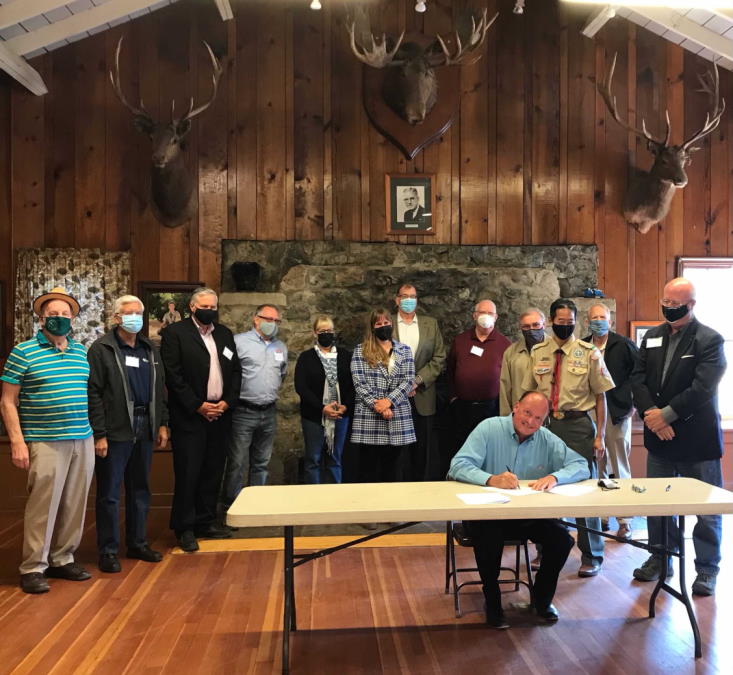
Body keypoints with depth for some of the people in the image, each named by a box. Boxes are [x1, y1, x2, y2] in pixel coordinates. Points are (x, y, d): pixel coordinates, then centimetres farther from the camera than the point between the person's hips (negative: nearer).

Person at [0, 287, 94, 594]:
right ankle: (33, 568, 13)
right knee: (43, 505, -1)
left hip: (83, 440, 5)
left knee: (74, 505, 10)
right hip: (45, 442, -5)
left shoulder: (82, 352, 11)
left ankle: (62, 560, 25)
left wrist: (95, 431, 11)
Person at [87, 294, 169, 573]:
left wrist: (162, 424, 9)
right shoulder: (102, 349, -5)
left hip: (145, 429, 6)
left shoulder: (150, 349, 13)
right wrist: (99, 434, -14)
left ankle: (138, 543, 27)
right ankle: (108, 551, 14)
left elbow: (160, 389, 15)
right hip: (115, 432, -6)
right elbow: (93, 393, -10)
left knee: (140, 490, 14)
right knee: (109, 493, 3)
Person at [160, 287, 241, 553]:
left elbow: (235, 371, 12)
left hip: (220, 414, 5)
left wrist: (227, 402, -2)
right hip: (189, 416, -5)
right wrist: (198, 406, -12)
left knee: (213, 472, 10)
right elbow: (173, 375, -10)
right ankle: (184, 528, 12)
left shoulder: (225, 334, 13)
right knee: (188, 473, 0)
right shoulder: (175, 332, -3)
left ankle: (206, 521, 23)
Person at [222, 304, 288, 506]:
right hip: (243, 412, -6)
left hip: (269, 413, 6)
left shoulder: (281, 347, 14)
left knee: (261, 463, 14)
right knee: (237, 463, -2)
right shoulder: (239, 341, -7)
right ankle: (231, 506, 10)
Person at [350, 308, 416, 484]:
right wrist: (376, 405, -13)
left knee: (392, 473, 8)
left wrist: (388, 401, -12)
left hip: (398, 419, 2)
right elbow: (359, 383, -4)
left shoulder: (404, 350, 10)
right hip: (368, 418, -2)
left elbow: (409, 381, 1)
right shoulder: (360, 351, 5)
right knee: (369, 473, 3)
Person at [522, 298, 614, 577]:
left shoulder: (589, 353, -3)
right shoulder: (538, 353, 6)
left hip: (578, 425, -3)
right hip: (545, 424, 3)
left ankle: (591, 556, 20)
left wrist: (600, 435, -4)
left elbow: (600, 396, -1)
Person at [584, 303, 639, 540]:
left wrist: (634, 402, -3)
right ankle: (601, 516, 18)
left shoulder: (624, 345, -4)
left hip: (617, 413, -3)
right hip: (589, 414, 3)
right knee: (597, 468, 9)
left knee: (620, 467, 3)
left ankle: (624, 520, 10)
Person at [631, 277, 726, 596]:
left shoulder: (710, 340, -9)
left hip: (697, 437, -5)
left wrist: (666, 414, -18)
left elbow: (702, 389, -19)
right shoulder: (652, 337, 8)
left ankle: (706, 569, 22)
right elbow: (638, 378, 2)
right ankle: (660, 559, 29)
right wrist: (650, 413, -13)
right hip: (659, 436, 5)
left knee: (707, 507, 7)